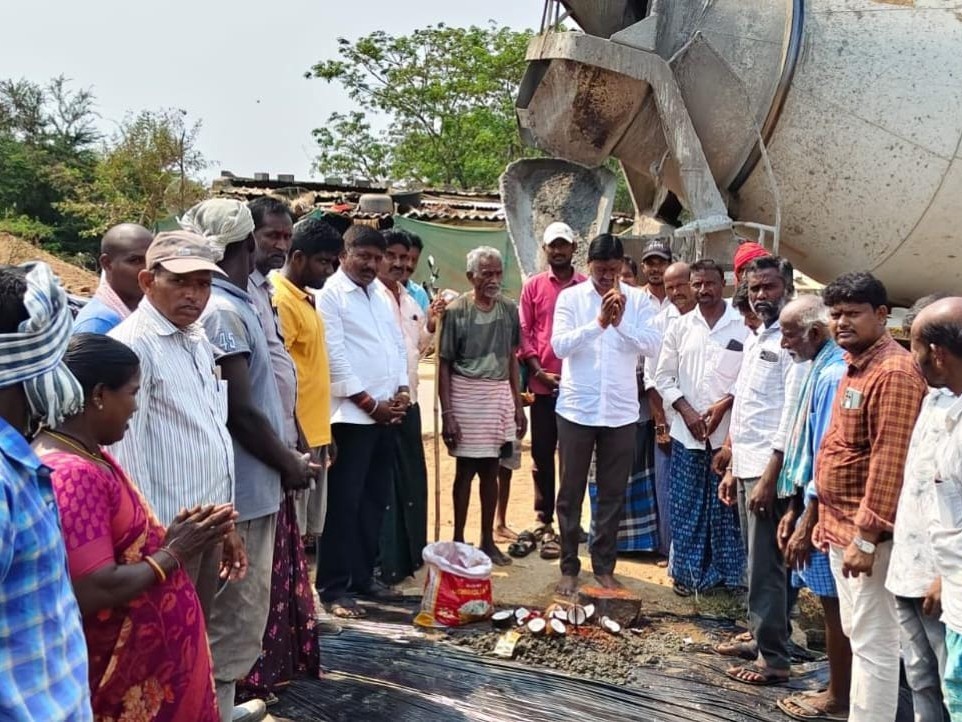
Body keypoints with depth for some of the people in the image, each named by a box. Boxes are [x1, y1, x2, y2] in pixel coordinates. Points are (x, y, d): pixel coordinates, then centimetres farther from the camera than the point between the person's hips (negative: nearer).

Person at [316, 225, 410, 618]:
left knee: (375, 500, 12)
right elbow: (335, 357, -13)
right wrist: (371, 403, -12)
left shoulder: (379, 294, 16)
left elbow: (398, 343, 18)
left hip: (387, 414, 8)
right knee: (344, 503, -3)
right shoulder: (330, 294, -7)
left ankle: (363, 575, 23)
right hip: (351, 415, -7)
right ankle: (334, 587, 5)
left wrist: (402, 390, 3)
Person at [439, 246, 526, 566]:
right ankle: (459, 540, 16)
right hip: (466, 396, -4)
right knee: (465, 469, 4)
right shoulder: (456, 311, -8)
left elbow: (512, 359, 12)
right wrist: (447, 413, -11)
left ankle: (488, 539, 21)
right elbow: (444, 365, -6)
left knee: (490, 469, 10)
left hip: (499, 396, 4)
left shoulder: (509, 309, 5)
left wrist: (518, 405, 9)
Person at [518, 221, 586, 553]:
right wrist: (539, 370, -8)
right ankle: (544, 522, 13)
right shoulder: (533, 286, 4)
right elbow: (524, 333, 2)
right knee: (542, 454, 4)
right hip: (544, 383, 0)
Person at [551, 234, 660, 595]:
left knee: (613, 493, 10)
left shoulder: (638, 299, 2)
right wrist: (598, 322, -21)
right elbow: (559, 345, -12)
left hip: (621, 411, 1)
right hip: (577, 408, -1)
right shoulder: (570, 297, -2)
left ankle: (604, 565, 24)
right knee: (571, 492, 7)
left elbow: (651, 344, -7)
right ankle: (569, 567, 19)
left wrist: (621, 322, -20)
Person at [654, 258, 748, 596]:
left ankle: (728, 573, 19)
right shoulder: (680, 327, 6)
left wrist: (724, 404, -13)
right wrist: (687, 411, -5)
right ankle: (687, 571, 21)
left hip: (728, 431, -2)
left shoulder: (743, 326, -3)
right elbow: (664, 377, 7)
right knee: (686, 505, 8)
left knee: (726, 505, 5)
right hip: (687, 432, 2)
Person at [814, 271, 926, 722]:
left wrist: (866, 537, -22)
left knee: (873, 642, 0)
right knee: (856, 634, 19)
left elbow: (890, 463, -23)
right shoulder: (855, 366, 13)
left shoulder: (894, 372, -18)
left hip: (867, 531, -10)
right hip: (841, 525, 10)